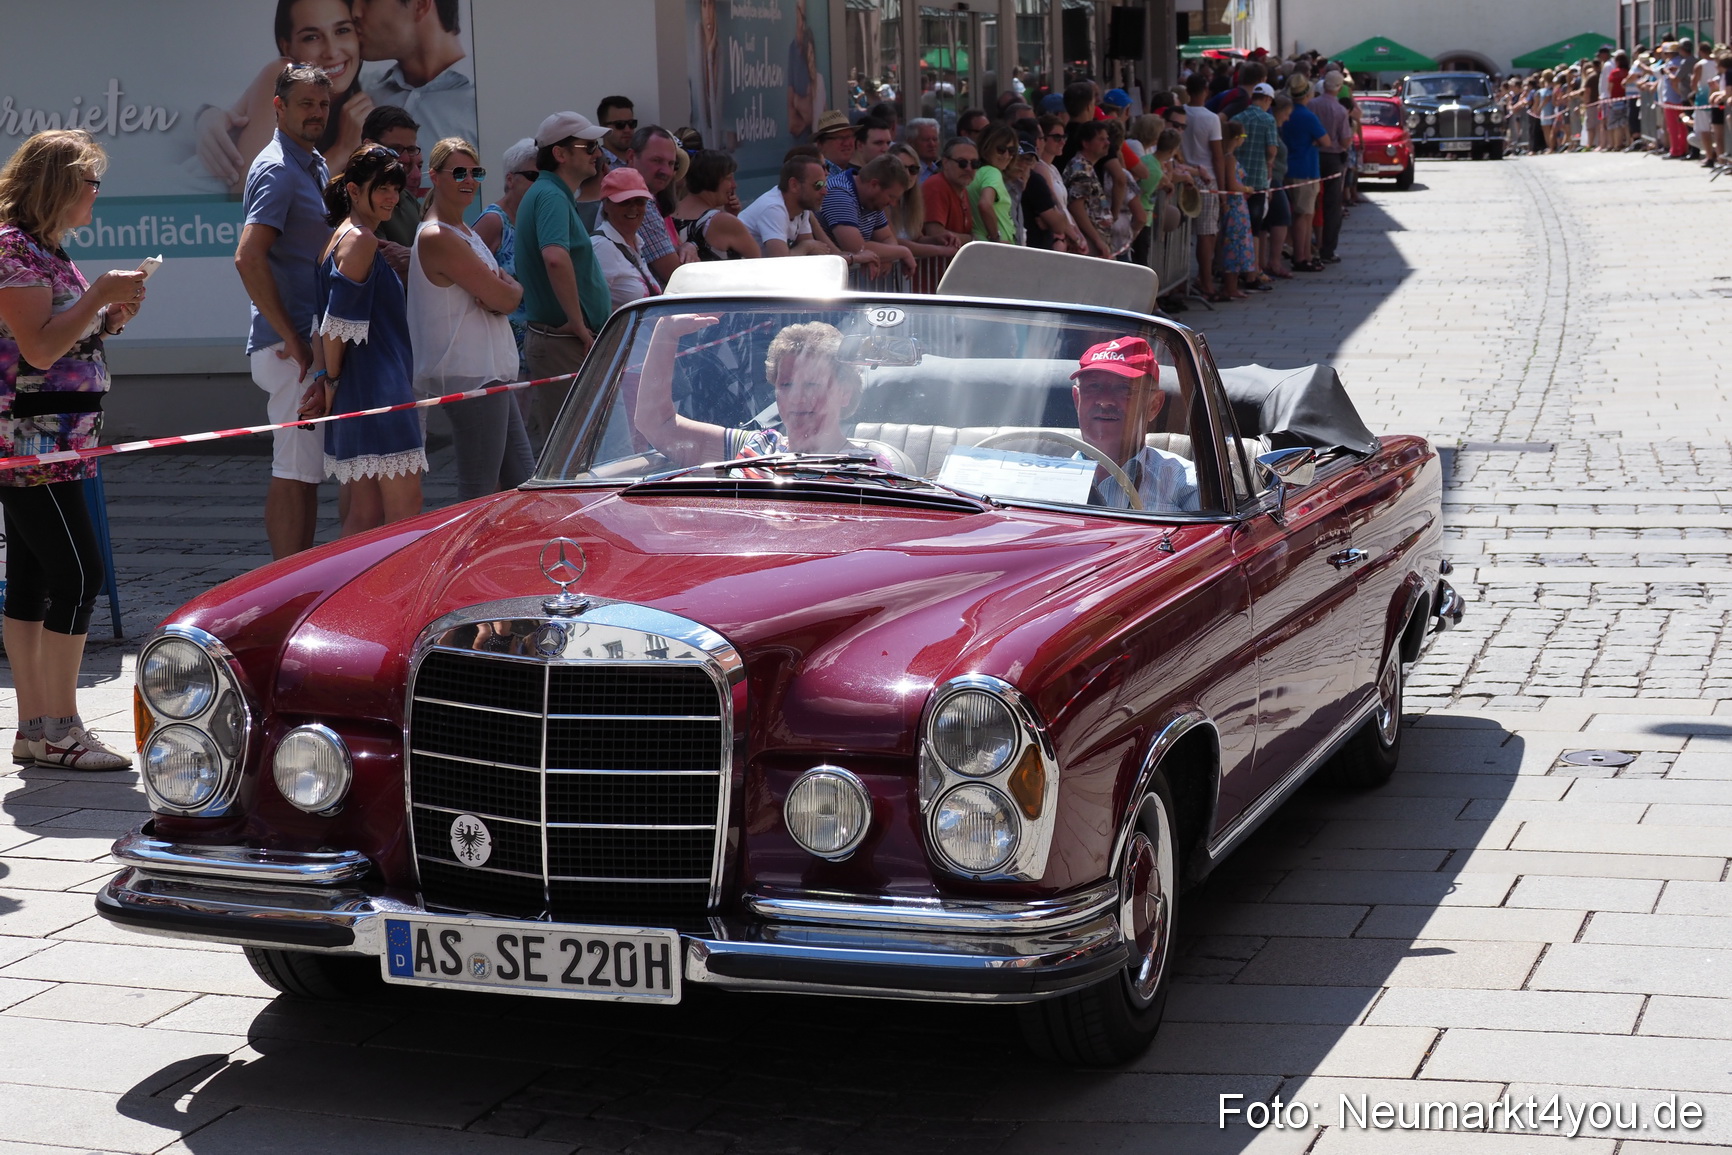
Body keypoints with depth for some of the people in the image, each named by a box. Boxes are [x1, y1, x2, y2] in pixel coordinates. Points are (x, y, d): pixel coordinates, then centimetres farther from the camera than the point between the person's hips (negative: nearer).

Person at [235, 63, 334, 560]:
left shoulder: (315, 166, 18)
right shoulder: (277, 169, -12)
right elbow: (249, 258, -23)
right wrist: (291, 339, -22)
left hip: (311, 342, 10)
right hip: (291, 344, -10)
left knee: (305, 472, 13)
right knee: (296, 473, -7)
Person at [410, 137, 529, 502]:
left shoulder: (465, 232, 17)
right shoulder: (437, 237, -15)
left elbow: (510, 289, 12)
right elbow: (505, 298, -17)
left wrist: (500, 290, -9)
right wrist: (510, 290, 5)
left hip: (492, 374, 11)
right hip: (470, 376, -10)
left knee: (523, 482, 13)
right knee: (479, 493, -9)